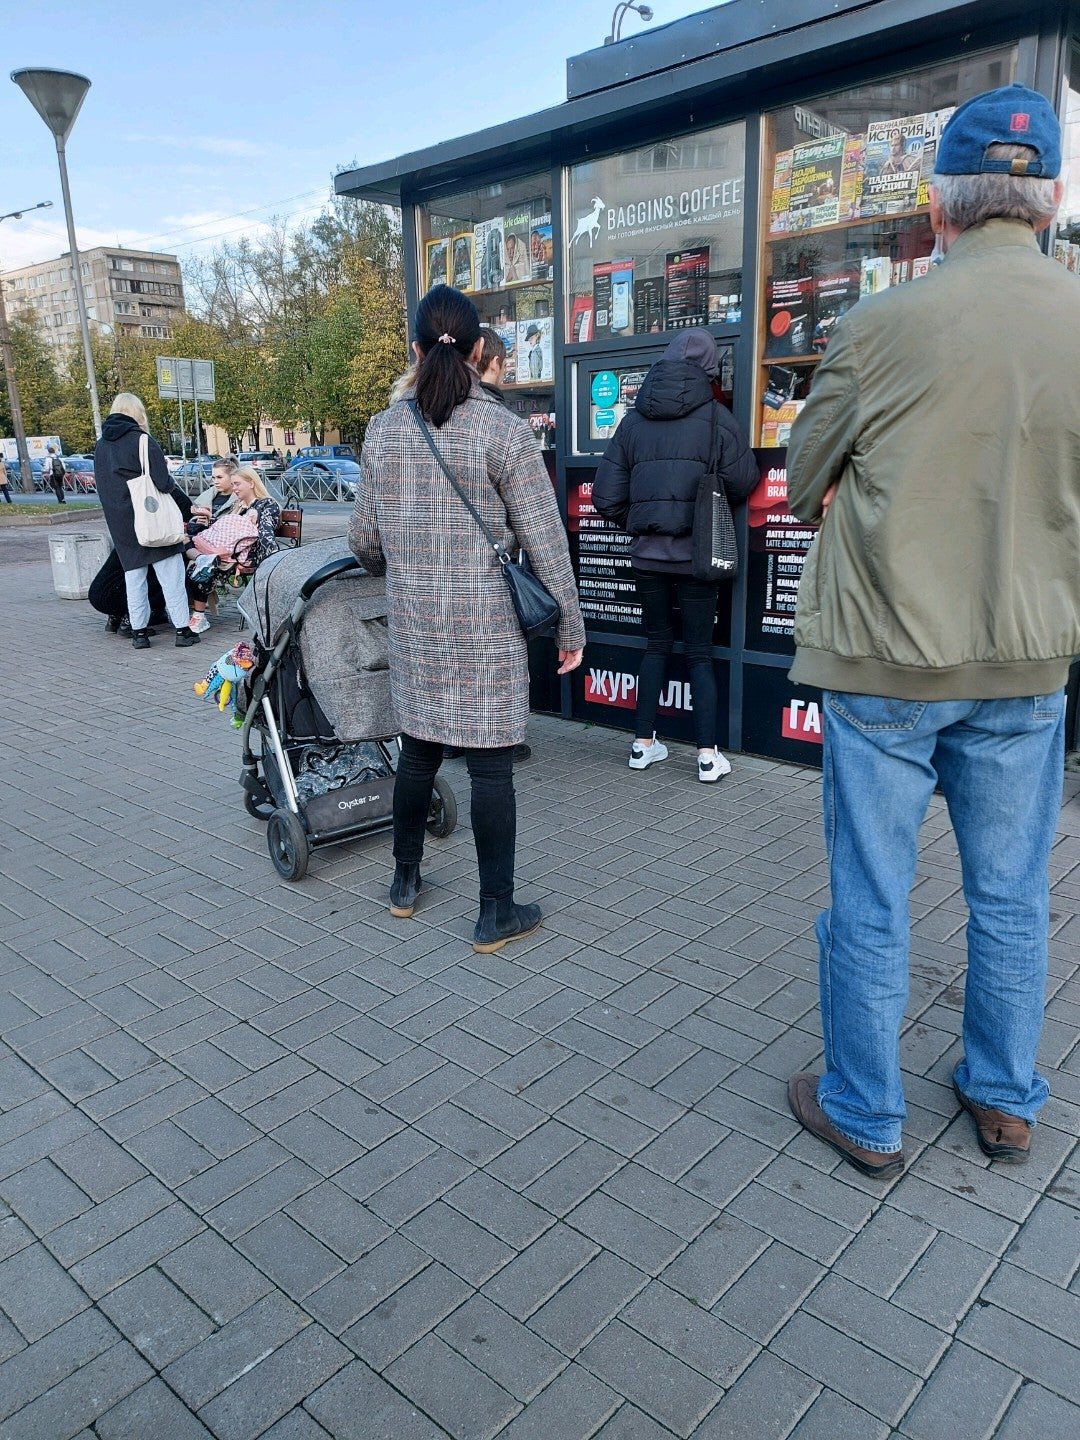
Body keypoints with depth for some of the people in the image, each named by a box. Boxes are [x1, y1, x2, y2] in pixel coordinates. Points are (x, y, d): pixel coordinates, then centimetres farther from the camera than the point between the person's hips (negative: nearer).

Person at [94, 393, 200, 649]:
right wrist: (168, 484, 4)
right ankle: (182, 630, 0)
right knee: (170, 575, 0)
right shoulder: (142, 440, -11)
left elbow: (103, 487, 14)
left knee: (133, 576, 12)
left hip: (119, 523, 6)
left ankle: (139, 631, 14)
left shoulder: (100, 446, 9)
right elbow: (163, 483, -16)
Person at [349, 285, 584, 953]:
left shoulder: (384, 430, 3)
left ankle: (406, 881, 34)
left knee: (418, 750, 18)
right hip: (487, 626, -4)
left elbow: (365, 539, 11)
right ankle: (497, 915, 13)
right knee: (490, 766, 3)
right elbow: (546, 542, -10)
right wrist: (571, 627, -1)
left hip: (413, 622, 5)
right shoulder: (504, 431, -10)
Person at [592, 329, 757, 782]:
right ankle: (708, 755, 5)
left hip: (647, 554, 3)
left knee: (656, 645, 16)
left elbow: (605, 497, 3)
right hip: (696, 554, -3)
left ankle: (643, 744, 18)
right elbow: (743, 482, -3)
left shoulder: (633, 419, 5)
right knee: (699, 653, 6)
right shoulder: (715, 416, -4)